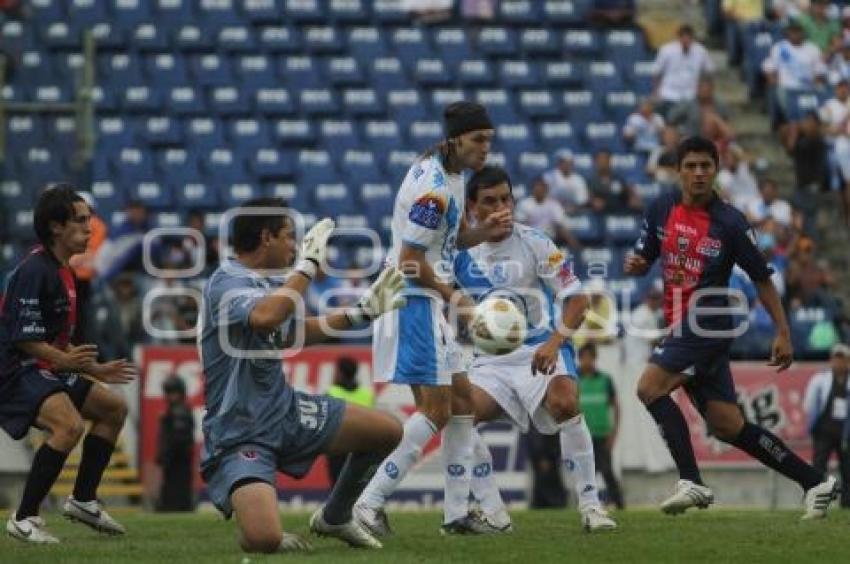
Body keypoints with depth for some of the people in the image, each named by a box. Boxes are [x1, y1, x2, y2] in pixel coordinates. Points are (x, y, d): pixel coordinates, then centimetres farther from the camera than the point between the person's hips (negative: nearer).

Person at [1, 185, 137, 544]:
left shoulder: (62, 272, 15)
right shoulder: (34, 271, -18)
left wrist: (96, 370, 22)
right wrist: (64, 360, -31)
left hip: (49, 370, 11)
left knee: (114, 408, 18)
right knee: (70, 424, -32)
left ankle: (82, 500, 24)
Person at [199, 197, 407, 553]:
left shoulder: (268, 281, 7)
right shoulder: (228, 281, -20)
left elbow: (290, 334, 27)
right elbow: (265, 317, -43)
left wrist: (361, 312, 26)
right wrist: (308, 265, -30)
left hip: (285, 411, 9)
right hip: (239, 436, -9)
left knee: (388, 431, 12)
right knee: (264, 540, -31)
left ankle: (334, 517, 32)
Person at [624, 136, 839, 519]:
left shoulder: (730, 223, -9)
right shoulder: (661, 211, 6)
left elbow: (761, 278, -3)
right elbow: (644, 260, 17)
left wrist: (783, 332, -6)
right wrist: (634, 265, -8)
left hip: (708, 325, -6)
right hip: (682, 326, 6)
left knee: (649, 387, -22)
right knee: (728, 427, 6)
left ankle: (691, 483, -20)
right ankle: (814, 483, 15)